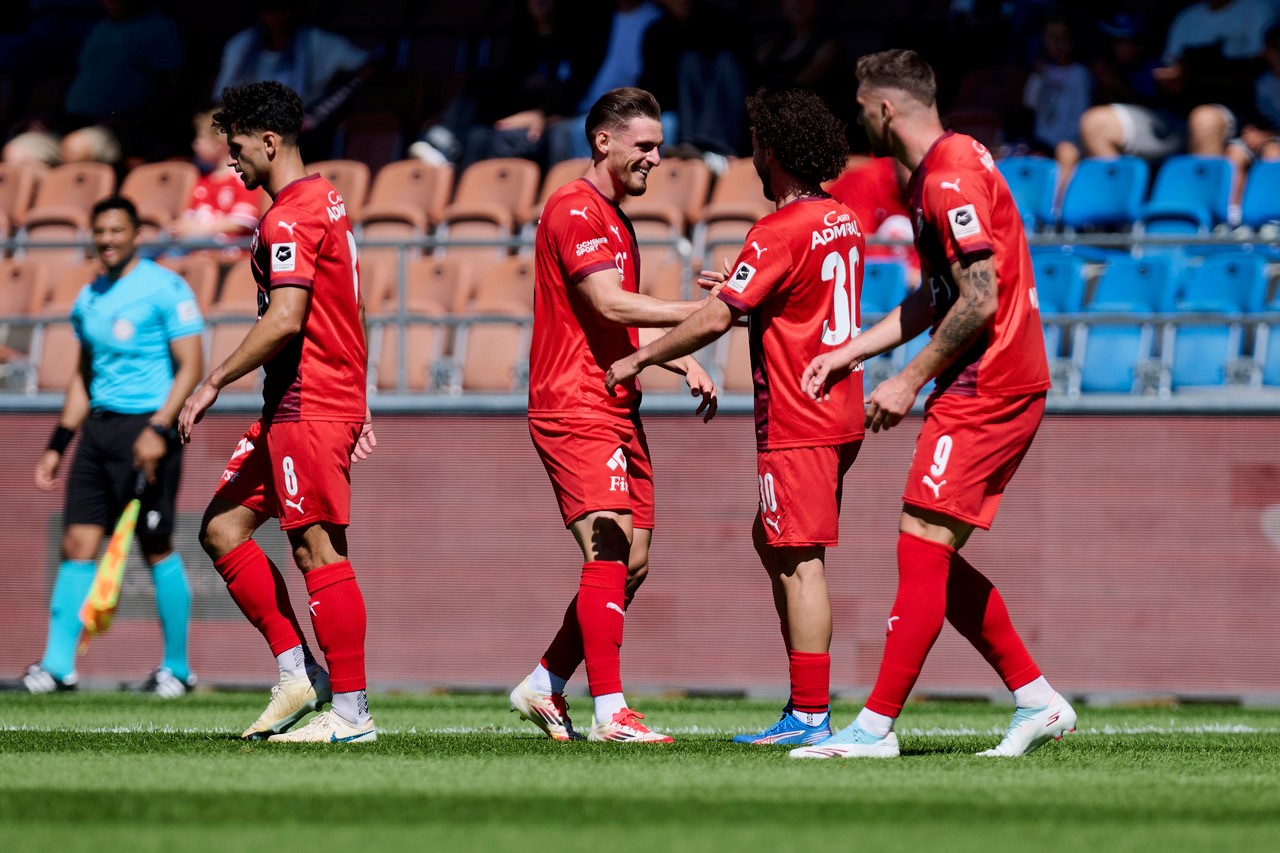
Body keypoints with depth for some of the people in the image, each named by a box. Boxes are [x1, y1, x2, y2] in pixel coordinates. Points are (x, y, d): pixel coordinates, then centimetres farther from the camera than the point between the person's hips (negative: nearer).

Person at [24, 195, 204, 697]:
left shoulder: (164, 288, -6)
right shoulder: (89, 298, 15)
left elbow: (190, 367, -10)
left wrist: (158, 429, -20)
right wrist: (58, 445, 17)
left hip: (146, 426, -6)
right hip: (98, 428, 6)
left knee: (157, 549, -3)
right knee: (77, 543, -1)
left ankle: (177, 668, 7)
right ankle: (58, 665, -1)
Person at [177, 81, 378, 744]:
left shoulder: (289, 217, -14)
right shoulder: (324, 202, 18)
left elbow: (285, 320, -23)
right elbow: (345, 314, 21)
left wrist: (213, 383, -15)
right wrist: (359, 409, 23)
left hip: (310, 410, -10)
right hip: (293, 408, 10)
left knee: (318, 551, -8)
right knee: (222, 528, 9)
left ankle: (350, 711, -6)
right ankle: (298, 672, 9)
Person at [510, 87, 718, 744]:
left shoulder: (614, 219, 22)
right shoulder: (574, 210, -10)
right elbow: (610, 304, -21)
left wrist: (686, 364, 12)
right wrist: (703, 313, -23)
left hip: (617, 411, 10)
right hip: (575, 409, -10)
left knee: (632, 564, 8)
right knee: (609, 550, -17)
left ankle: (544, 687, 18)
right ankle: (609, 713, -19)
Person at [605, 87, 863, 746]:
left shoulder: (780, 232, -15)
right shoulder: (844, 222, 12)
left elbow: (714, 321, -17)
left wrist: (637, 360, -7)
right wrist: (740, 291, 25)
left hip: (796, 422, -9)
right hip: (840, 413, 9)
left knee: (799, 563, -7)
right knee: (772, 544, 17)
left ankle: (810, 715, -8)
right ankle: (805, 698, 17)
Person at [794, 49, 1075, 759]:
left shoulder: (950, 176, -15)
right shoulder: (938, 172, 17)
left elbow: (980, 302, -21)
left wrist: (910, 381, -14)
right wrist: (849, 352, 21)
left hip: (985, 388, -10)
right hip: (1001, 384, 10)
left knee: (923, 548, -10)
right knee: (937, 561, 11)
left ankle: (877, 725, -10)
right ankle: (1038, 701, 15)